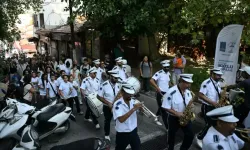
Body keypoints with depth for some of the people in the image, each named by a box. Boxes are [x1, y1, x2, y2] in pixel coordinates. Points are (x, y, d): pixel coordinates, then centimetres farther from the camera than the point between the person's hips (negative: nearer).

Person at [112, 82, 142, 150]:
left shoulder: (133, 101, -3)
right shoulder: (117, 104, -21)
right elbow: (121, 119, -33)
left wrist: (140, 107, -19)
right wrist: (133, 109, -34)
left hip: (134, 132, 5)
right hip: (122, 134, -5)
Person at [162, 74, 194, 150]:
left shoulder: (187, 91, -3)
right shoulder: (171, 92, -24)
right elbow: (165, 107, -20)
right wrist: (176, 113, -26)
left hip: (185, 117, 5)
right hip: (173, 118, -5)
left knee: (190, 135, 6)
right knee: (172, 136, 15)